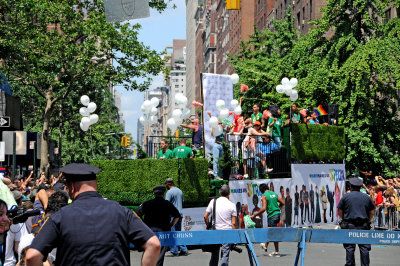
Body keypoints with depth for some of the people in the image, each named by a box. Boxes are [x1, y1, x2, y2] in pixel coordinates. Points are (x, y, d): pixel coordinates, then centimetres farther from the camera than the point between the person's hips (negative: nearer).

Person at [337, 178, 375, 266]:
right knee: (364, 247, 4)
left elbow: (339, 211, 2)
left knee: (349, 247, 3)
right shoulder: (366, 197, 9)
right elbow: (372, 212, 12)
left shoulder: (346, 197, 2)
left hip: (349, 226, -1)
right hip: (363, 226, 1)